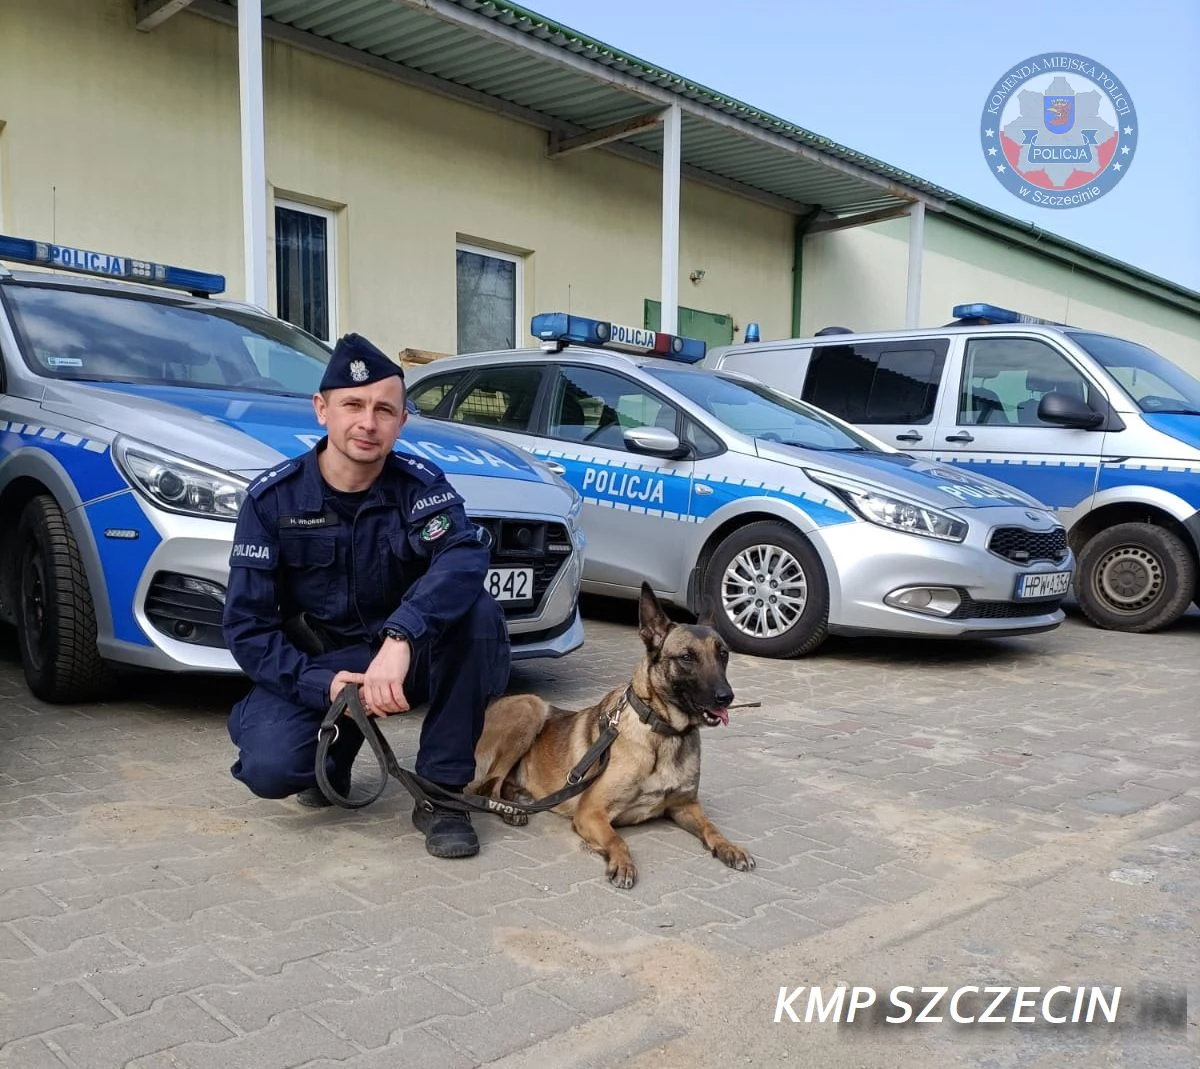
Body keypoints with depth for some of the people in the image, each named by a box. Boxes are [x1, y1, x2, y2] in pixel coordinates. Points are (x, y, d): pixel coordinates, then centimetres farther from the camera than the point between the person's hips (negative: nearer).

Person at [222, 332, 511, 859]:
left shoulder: (420, 485, -13)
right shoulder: (272, 498, -11)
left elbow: (464, 557, -34)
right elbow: (246, 626, -11)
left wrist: (400, 638, -49)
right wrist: (322, 683, -26)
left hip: (402, 656, 1)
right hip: (311, 666, 0)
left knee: (475, 613, -30)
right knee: (270, 769, -29)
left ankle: (441, 791, -15)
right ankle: (337, 743, 10)